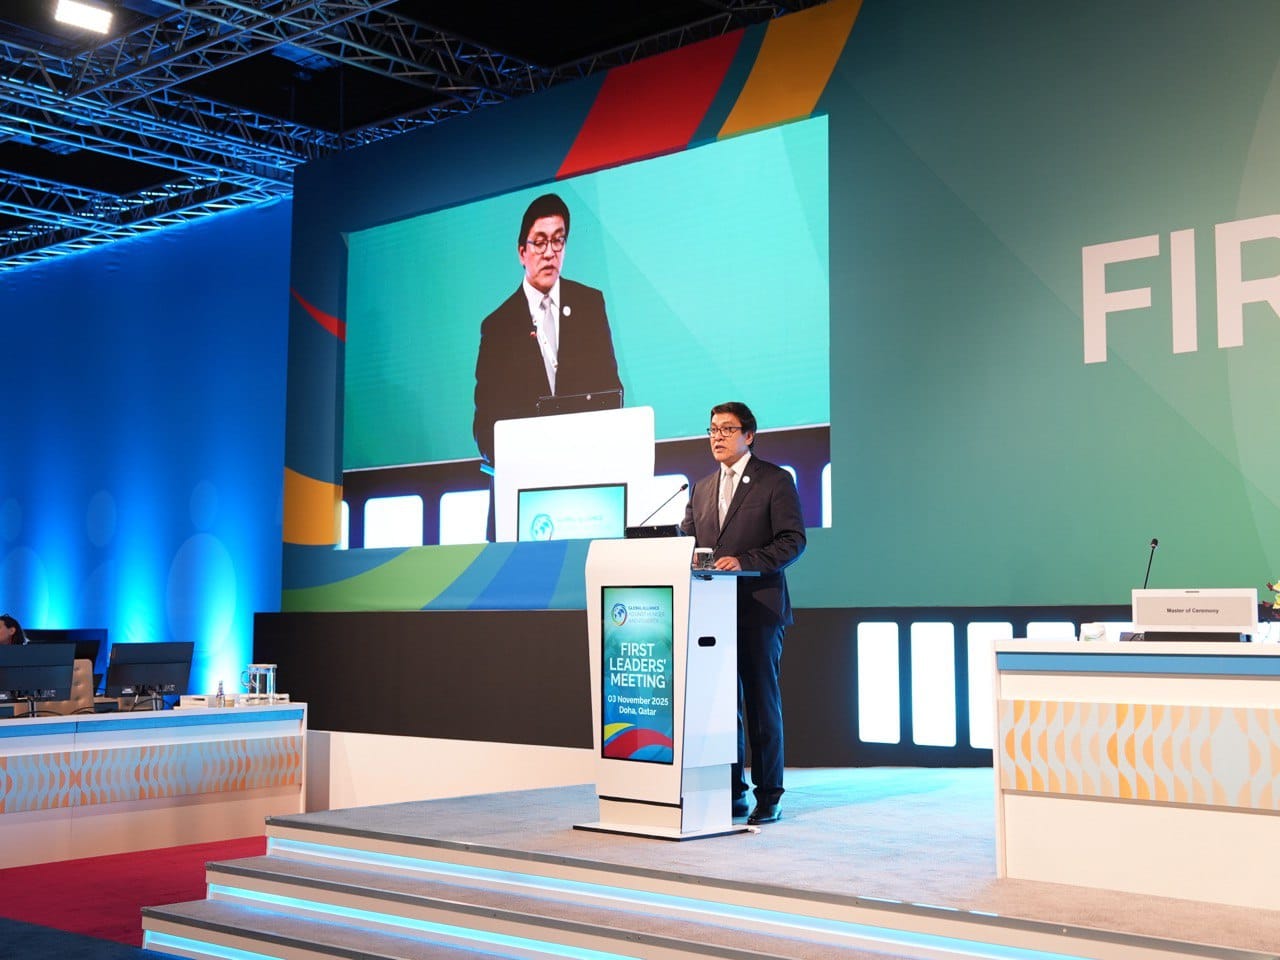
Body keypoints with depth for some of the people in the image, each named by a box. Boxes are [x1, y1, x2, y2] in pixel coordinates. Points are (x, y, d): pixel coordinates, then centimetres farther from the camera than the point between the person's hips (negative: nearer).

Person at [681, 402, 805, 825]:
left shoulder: (775, 480, 0)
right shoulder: (702, 489, 18)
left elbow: (792, 540, -7)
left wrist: (744, 561, -19)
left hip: (758, 607, -5)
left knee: (762, 701, -1)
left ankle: (769, 795, 7)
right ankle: (732, 792, 15)